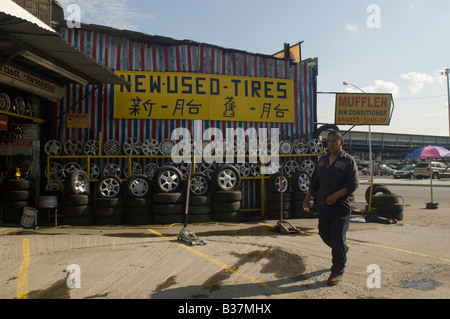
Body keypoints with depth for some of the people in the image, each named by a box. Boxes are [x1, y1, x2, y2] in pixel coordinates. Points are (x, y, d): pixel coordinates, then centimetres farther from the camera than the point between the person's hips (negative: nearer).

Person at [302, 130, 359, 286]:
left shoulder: (348, 161, -5)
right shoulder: (323, 159, 12)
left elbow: (353, 184, -13)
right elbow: (315, 180, 17)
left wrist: (335, 195, -21)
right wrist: (308, 197, 12)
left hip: (340, 205, -6)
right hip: (323, 204, 6)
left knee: (338, 237, -4)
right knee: (324, 233, 15)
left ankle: (337, 271, 10)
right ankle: (342, 249, 45)